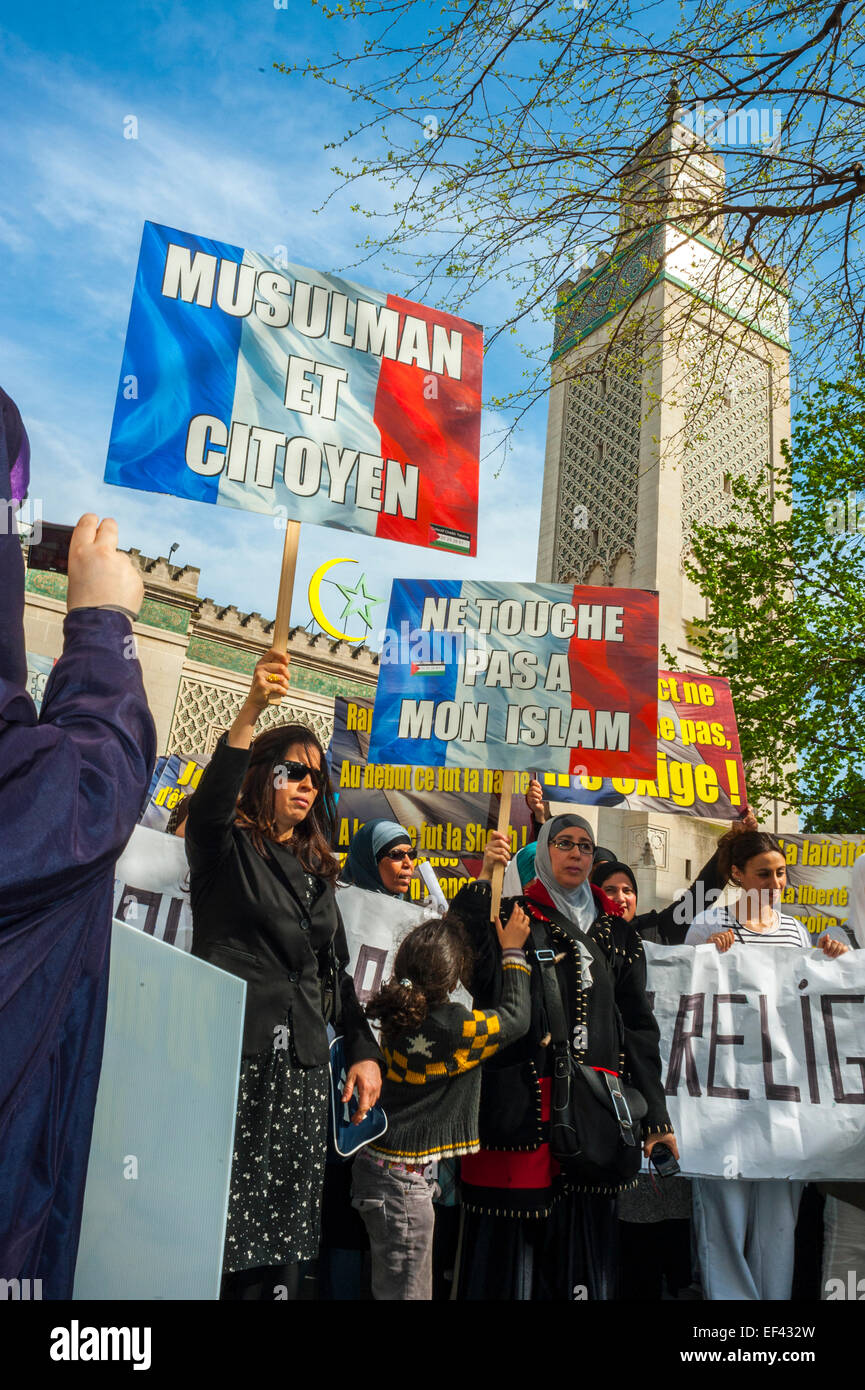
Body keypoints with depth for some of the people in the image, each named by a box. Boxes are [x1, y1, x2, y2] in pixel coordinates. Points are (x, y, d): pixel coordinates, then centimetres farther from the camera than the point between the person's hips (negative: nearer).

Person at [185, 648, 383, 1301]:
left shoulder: (316, 873, 20)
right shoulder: (227, 848, 4)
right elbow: (210, 801, -20)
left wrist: (364, 1050, 11)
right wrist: (252, 710, -32)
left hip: (301, 1064, 5)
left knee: (283, 1236, 4)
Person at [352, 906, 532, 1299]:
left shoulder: (398, 1013, 0)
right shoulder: (455, 1027, -22)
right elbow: (516, 1017, -5)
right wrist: (513, 951, 4)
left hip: (375, 1162, 8)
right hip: (401, 1178, -8)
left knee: (393, 1287, 20)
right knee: (406, 1290, 3)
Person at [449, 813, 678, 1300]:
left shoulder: (617, 935, 16)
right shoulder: (512, 915, 4)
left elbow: (639, 1026, 14)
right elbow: (481, 980, -15)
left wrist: (657, 1117, 8)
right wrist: (484, 882, -17)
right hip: (524, 1108, -3)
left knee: (588, 1232, 5)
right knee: (517, 1239, -2)